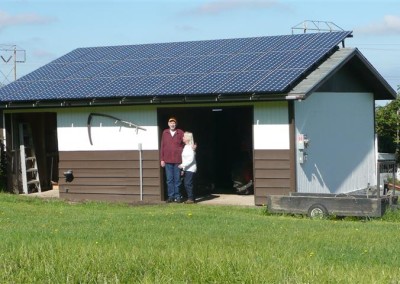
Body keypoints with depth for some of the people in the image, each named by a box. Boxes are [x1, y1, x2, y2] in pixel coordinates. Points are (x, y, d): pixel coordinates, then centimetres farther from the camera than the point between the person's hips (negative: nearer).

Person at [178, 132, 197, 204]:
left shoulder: (190, 147, -12)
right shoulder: (185, 147, 16)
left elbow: (191, 159, -19)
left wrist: (183, 165, -23)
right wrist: (183, 169, 20)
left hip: (190, 168, -9)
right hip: (186, 169, 9)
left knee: (188, 183, -12)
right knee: (185, 183, 9)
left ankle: (191, 198, -9)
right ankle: (190, 198, 14)